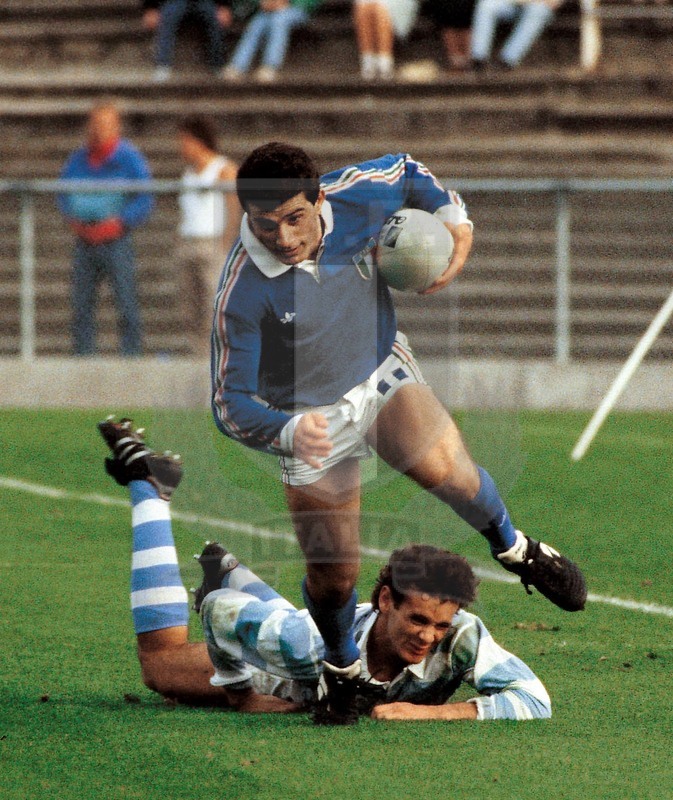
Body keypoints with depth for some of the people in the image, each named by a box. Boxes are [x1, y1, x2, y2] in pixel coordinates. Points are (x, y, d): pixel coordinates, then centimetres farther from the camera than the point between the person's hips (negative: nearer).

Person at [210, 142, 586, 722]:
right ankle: (342, 667, 33)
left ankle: (514, 548, 2)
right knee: (333, 577, -2)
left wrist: (456, 222, -4)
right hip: (311, 417, -2)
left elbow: (409, 173, 5)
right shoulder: (244, 292, -30)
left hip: (382, 375, 2)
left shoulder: (359, 196, -22)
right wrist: (288, 431, -45)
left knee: (442, 467, -30)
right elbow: (231, 401, -27)